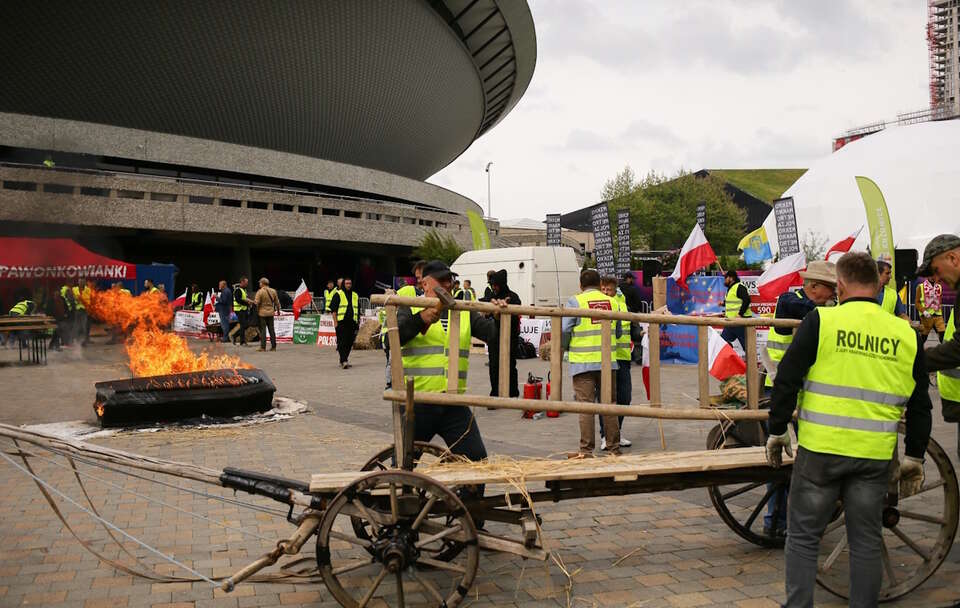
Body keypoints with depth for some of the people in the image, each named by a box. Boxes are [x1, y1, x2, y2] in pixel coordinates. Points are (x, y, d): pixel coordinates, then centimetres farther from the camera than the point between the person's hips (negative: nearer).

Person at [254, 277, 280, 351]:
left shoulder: (260, 291, -12)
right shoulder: (273, 291, 5)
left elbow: (256, 302, -17)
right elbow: (277, 302, 11)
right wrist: (278, 310, 23)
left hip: (262, 313, -5)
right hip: (271, 313, 5)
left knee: (263, 330, -1)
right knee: (271, 329, 10)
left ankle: (263, 347, -3)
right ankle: (273, 346, 11)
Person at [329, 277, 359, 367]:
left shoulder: (355, 295, 16)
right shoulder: (338, 294, 1)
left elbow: (358, 310, 22)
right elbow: (334, 309, -3)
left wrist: (358, 322, 16)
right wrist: (335, 322, -10)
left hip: (352, 323, 5)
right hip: (341, 322, -5)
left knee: (349, 343, 7)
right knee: (342, 342, -11)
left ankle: (343, 360, 19)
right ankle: (344, 361, -15)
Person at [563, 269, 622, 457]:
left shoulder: (575, 302, -5)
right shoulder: (611, 302, 7)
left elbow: (564, 330, -10)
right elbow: (618, 333, 13)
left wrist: (565, 347, 9)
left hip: (583, 362, -4)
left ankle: (586, 451, 1)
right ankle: (614, 448, 18)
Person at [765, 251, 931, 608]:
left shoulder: (820, 321, -6)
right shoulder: (907, 335, 6)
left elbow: (786, 381, -7)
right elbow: (920, 406, 10)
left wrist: (777, 431, 3)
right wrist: (915, 457, 18)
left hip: (820, 449, -3)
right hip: (875, 457, 3)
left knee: (803, 536, 9)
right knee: (866, 541, 14)